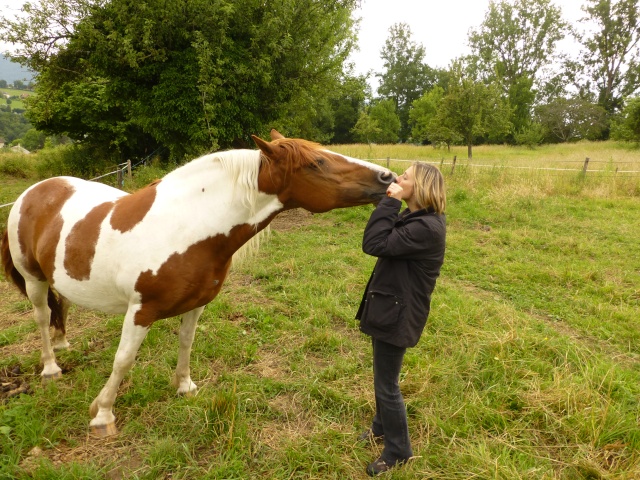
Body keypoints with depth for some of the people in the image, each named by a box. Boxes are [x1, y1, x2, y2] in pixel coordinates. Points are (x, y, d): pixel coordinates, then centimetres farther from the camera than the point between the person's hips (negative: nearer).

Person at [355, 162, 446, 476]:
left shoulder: (426, 227, -26)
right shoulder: (412, 217, 7)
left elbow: (375, 244, -29)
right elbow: (380, 241, 7)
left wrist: (389, 202, -24)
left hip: (397, 314, -10)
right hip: (388, 306, 10)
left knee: (387, 385, 7)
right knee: (382, 377, 26)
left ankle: (398, 451, 29)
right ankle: (382, 426, 49)